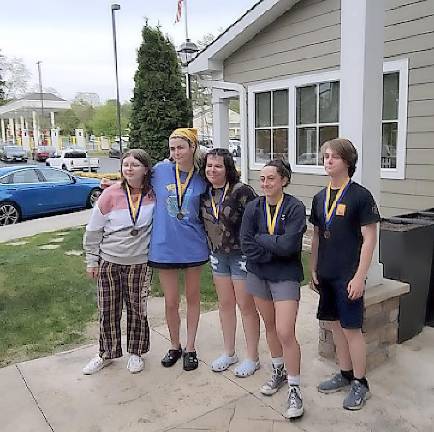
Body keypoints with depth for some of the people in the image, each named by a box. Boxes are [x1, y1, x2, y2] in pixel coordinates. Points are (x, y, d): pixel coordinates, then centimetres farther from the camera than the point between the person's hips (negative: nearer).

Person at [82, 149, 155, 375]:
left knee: (137, 309, 11)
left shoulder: (154, 194, -7)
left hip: (140, 263, 0)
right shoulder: (111, 193, -9)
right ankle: (106, 353, 29)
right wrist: (91, 260, 2)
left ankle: (136, 352, 30)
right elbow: (93, 229, -1)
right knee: (107, 310, 10)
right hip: (109, 262, 0)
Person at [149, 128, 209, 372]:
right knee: (171, 302, 9)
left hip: (193, 246, 0)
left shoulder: (202, 178, -3)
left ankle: (190, 348, 30)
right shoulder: (161, 171, -5)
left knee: (193, 297, 13)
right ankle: (175, 346, 32)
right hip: (165, 247, 0)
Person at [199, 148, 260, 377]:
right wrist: (211, 248, 9)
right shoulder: (204, 193, 1)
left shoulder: (241, 191, -18)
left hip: (241, 254, -6)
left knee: (246, 306, 4)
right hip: (218, 255, 6)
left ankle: (252, 358, 19)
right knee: (225, 304, 16)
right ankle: (229, 353, 31)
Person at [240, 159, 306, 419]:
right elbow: (246, 245, -7)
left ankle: (294, 390, 8)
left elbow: (288, 245, -23)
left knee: (286, 333, -9)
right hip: (258, 274, 5)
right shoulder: (253, 208, -1)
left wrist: (260, 238, -12)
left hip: (285, 276, -4)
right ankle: (279, 373, 38)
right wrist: (274, 250, -15)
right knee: (270, 326, 18)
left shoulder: (295, 208, -12)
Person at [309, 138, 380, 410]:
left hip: (349, 276, -6)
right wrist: (314, 269, 13)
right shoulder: (320, 197, 8)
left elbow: (369, 238, -12)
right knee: (336, 325, 15)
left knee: (351, 328, 1)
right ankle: (345, 375, 31)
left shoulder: (360, 195, -10)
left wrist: (359, 276, -15)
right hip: (326, 275, 6)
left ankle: (360, 384, 19)